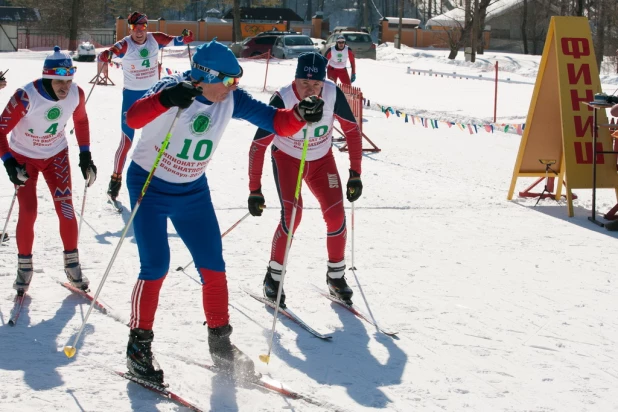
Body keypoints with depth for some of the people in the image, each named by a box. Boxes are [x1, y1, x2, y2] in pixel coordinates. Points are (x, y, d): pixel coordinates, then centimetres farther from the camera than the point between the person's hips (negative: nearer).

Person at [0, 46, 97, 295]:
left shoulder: (76, 94, -20)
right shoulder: (26, 97, -34)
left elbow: (81, 121, 2)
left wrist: (85, 156, 2)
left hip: (56, 155, 3)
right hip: (24, 157, -3)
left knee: (66, 208, -4)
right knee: (28, 213, -7)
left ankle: (72, 265, 11)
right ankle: (24, 267, 12)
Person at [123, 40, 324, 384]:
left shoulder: (231, 99, -12)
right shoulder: (173, 90, -26)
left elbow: (277, 122, -11)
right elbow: (133, 118, -43)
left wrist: (301, 114, -32)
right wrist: (165, 99, -62)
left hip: (193, 191, 5)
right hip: (149, 185, -5)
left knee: (213, 266, 3)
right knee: (156, 266, -13)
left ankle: (220, 342, 20)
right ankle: (139, 346, 4)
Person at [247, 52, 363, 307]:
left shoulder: (333, 94, -25)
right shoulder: (282, 100, -32)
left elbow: (352, 130, -9)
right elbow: (258, 145, -26)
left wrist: (355, 174, -10)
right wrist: (254, 190, -25)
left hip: (322, 159, 3)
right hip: (287, 158, -3)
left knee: (336, 215, -8)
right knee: (292, 214, -21)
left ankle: (336, 275, 14)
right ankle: (273, 276, -2)